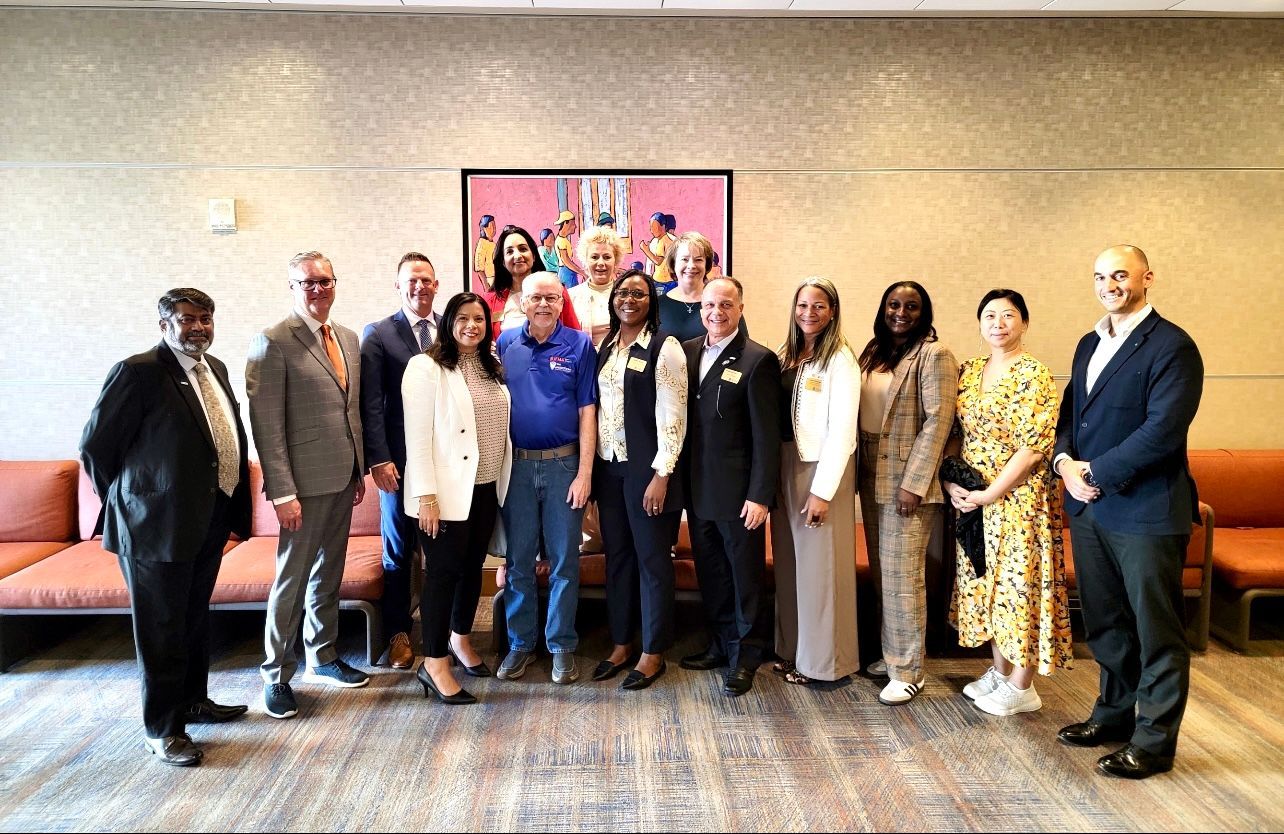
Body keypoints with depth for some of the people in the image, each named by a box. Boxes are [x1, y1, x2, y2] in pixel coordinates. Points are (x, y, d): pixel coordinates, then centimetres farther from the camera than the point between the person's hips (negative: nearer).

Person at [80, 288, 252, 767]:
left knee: (195, 619, 21)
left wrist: (235, 510, 13)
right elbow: (95, 446, -12)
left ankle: (192, 701, 38)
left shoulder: (215, 369, 9)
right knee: (162, 629, 5)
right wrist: (124, 503, -3)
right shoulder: (138, 372, -15)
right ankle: (161, 730, 18)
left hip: (209, 522, 8)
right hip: (159, 526, -8)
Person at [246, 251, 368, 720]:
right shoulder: (274, 342, -12)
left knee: (328, 574, 18)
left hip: (343, 480, 7)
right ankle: (276, 676, 18)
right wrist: (282, 492, -18)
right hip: (306, 483, -7)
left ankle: (322, 658, 33)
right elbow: (267, 425, -15)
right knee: (292, 580, 3)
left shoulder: (348, 339, 10)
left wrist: (359, 470, 13)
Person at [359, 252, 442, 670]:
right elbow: (371, 404, -4)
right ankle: (399, 632, 25)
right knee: (398, 549, 10)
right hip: (400, 460, -1)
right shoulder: (378, 334, 0)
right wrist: (379, 459, -11)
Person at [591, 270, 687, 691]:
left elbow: (672, 415, -12)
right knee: (617, 556, 13)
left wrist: (661, 475, -16)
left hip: (646, 468, -6)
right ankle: (621, 644, 26)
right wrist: (591, 466, 8)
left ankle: (653, 653, 15)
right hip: (608, 466, 6)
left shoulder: (664, 347, -7)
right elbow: (596, 408, 12)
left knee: (652, 559, 3)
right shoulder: (605, 347, 11)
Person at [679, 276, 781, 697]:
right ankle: (721, 645, 33)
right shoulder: (688, 352, 7)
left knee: (745, 577, 8)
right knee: (710, 574, 17)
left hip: (738, 492, -6)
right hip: (698, 489, 6)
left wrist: (760, 496, -15)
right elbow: (682, 418, 10)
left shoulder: (758, 361, -11)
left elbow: (767, 436, -13)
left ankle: (745, 657, 22)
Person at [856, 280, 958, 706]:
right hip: (872, 478, 7)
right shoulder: (873, 352, 12)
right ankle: (890, 653, 28)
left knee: (902, 576, -1)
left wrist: (913, 483, -19)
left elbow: (937, 421, -15)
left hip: (907, 480, -7)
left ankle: (907, 671, 12)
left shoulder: (933, 355, -9)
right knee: (881, 572, 14)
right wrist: (857, 471, 7)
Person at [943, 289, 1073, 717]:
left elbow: (1032, 449, -17)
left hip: (1019, 499, -6)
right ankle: (1000, 671, 31)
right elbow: (951, 432, 10)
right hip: (971, 499, 7)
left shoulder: (1034, 375, -12)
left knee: (1019, 584, 3)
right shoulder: (969, 371, 7)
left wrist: (990, 494, -17)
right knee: (986, 583, 15)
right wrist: (951, 482, -3)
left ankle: (1021, 687, 18)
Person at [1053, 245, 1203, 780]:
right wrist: (1065, 462, -4)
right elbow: (1070, 411, 15)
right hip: (1088, 507, 7)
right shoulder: (1089, 344, 13)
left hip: (1145, 510, -7)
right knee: (1105, 623, 18)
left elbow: (1163, 430, -20)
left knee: (1156, 631, 6)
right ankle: (1116, 713, 35)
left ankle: (1154, 741, 19)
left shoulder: (1171, 347, -11)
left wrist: (1096, 472, -16)